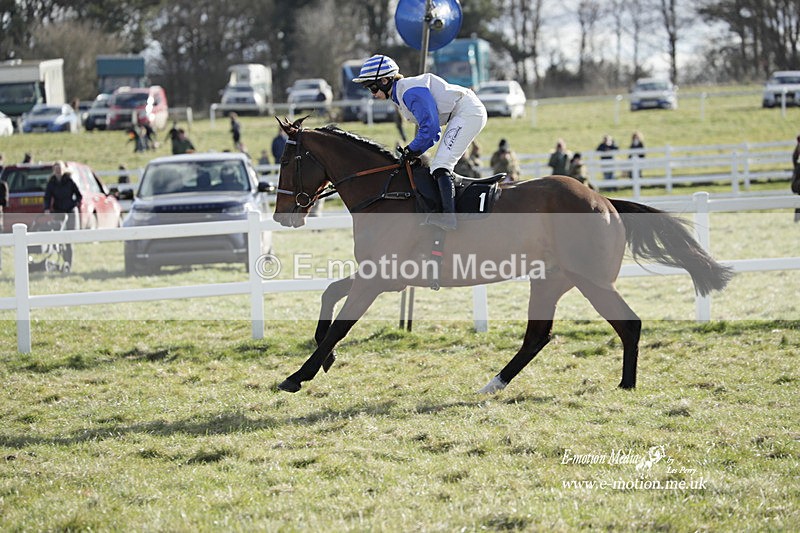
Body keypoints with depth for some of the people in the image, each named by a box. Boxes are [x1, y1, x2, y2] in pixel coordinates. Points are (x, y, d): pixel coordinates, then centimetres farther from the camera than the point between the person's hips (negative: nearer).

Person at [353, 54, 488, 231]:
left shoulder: (411, 91, -20)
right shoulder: (400, 95, 13)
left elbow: (430, 127, -23)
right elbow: (428, 126, 19)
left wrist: (412, 150, -11)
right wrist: (414, 151, 5)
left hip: (468, 113, -11)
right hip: (460, 116, 11)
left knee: (441, 165, -20)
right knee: (439, 166, 13)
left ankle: (448, 216, -29)